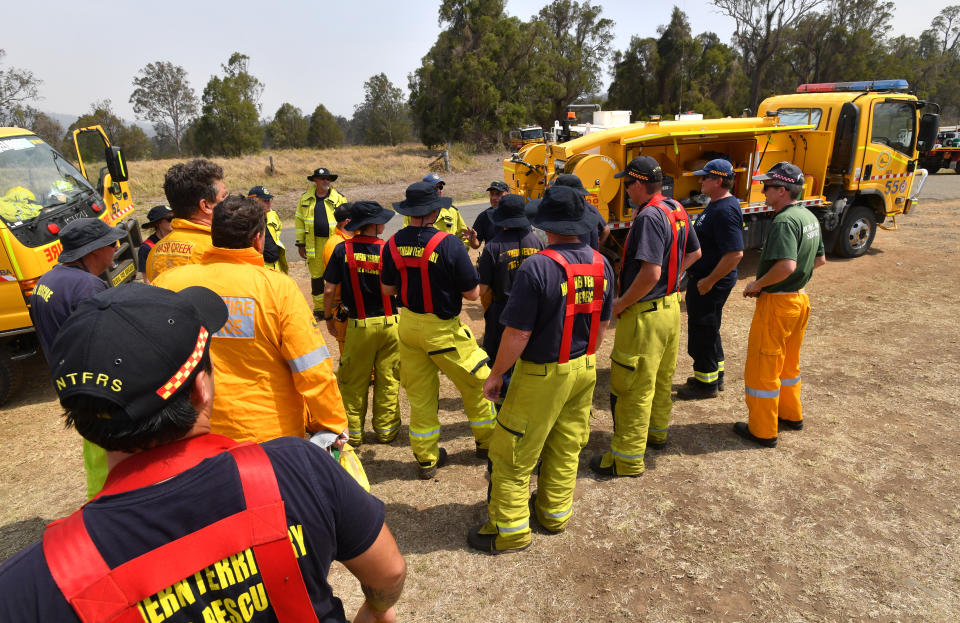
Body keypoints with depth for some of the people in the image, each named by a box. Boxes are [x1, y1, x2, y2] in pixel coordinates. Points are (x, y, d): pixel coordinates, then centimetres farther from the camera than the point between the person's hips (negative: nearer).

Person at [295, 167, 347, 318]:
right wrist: (300, 243, 9)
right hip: (314, 244, 2)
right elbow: (299, 221, 12)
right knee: (316, 276, 9)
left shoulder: (339, 199, 3)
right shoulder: (305, 199, 9)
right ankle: (319, 309, 22)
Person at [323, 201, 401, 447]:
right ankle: (386, 429, 23)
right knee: (387, 380, 12)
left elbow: (330, 289, -6)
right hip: (389, 324, 0)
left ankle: (353, 433, 22)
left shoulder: (343, 249, -7)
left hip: (358, 325, 0)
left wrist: (328, 317, 7)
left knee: (354, 381, 13)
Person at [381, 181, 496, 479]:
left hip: (408, 325, 5)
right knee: (476, 382, 17)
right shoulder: (448, 244, -20)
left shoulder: (393, 244, -6)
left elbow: (387, 289, 5)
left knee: (419, 392, 16)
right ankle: (487, 442, 34)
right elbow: (472, 293, -15)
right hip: (443, 329, -5)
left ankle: (426, 458, 28)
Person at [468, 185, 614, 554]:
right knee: (566, 447, 21)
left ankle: (510, 531, 21)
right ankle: (555, 512, 39)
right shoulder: (601, 264, -1)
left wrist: (495, 375, -9)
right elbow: (602, 323, 9)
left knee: (513, 454, 8)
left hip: (542, 374, -7)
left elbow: (518, 333, -22)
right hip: (584, 370, 7)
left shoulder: (537, 267, -23)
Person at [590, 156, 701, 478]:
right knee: (662, 377, 24)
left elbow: (650, 273, -29)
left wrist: (621, 304, -18)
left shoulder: (649, 216, -23)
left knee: (632, 387, 0)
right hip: (671, 305, 10)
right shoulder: (677, 210, 7)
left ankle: (627, 458, 11)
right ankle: (657, 431, 43)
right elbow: (694, 253, 19)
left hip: (645, 312, -10)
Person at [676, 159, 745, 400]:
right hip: (704, 277, 11)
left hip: (712, 283, -11)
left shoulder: (725, 211, -23)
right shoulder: (716, 204, 10)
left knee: (702, 331, 1)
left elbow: (735, 254, -29)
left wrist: (709, 281, -24)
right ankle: (715, 377, 36)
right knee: (707, 330, 21)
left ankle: (706, 384, 16)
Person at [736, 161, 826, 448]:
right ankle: (791, 414, 38)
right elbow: (820, 260, 18)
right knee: (788, 362, 24)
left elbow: (786, 265, -33)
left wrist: (757, 284, -19)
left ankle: (762, 430, 11)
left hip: (777, 302, -10)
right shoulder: (809, 217, 9)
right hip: (800, 298, 10)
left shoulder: (784, 221, -22)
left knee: (762, 367, 2)